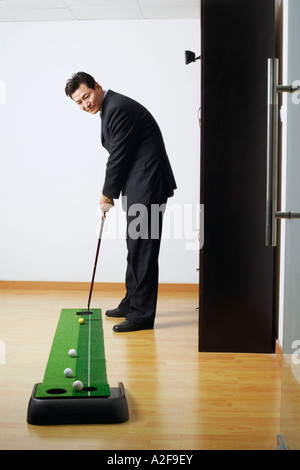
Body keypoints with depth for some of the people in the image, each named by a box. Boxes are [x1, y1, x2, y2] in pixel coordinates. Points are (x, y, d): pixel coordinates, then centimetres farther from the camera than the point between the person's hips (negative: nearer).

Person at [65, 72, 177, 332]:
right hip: (139, 186, 11)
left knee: (142, 248, -9)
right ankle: (132, 303, 28)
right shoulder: (111, 108, 17)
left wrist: (108, 195, -6)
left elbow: (119, 156, -16)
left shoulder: (118, 108, -16)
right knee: (136, 247, 17)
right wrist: (110, 188, 12)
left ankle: (142, 314, -4)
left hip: (148, 186, -11)